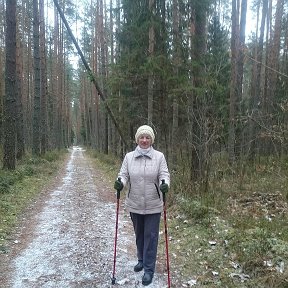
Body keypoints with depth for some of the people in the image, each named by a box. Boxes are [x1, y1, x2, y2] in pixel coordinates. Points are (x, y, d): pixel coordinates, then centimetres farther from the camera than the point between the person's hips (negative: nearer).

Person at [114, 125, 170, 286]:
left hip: (153, 206, -3)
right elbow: (124, 174, -2)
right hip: (135, 205, 3)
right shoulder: (129, 157, 1)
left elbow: (164, 174, -9)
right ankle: (142, 260, 41)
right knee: (139, 234, 19)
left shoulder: (159, 156, -5)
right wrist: (120, 182, -24)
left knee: (151, 236, 2)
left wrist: (165, 183, -31)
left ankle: (149, 270, 15)